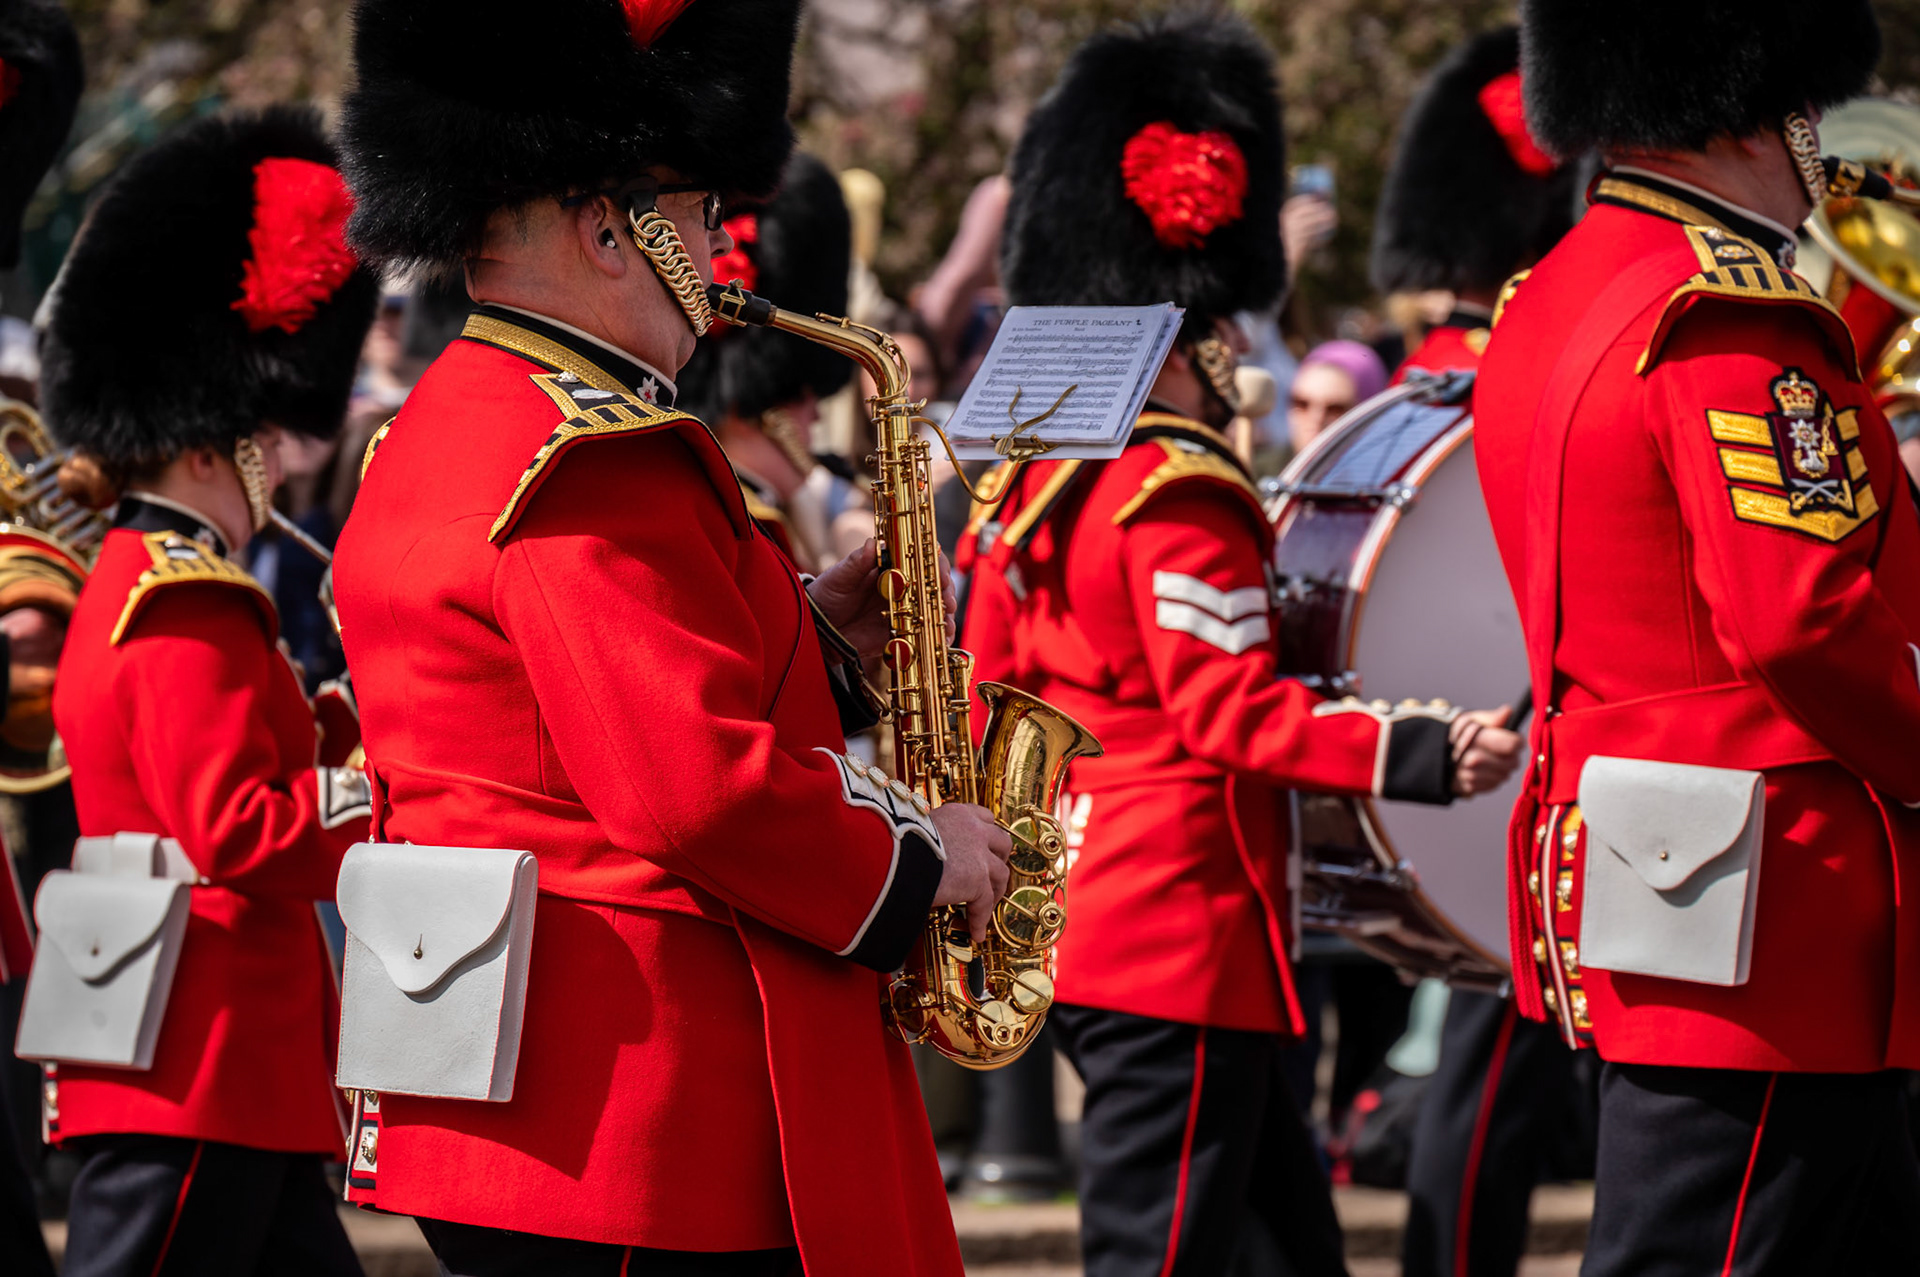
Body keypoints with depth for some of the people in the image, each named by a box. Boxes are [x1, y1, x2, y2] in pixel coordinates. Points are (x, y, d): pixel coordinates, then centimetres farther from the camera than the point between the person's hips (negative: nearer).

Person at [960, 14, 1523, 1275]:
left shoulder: (1028, 483, 11)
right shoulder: (1183, 496, -17)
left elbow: (989, 702, 17)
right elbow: (1233, 710, -22)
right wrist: (1423, 753, -27)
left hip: (1077, 923, 10)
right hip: (1184, 939, -10)